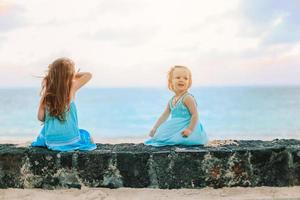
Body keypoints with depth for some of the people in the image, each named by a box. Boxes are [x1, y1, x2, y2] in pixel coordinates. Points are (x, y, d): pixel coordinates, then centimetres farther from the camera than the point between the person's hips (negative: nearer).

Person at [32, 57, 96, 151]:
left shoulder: (46, 92, -6)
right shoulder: (71, 88, -14)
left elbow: (40, 117, -3)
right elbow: (88, 75, -2)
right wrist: (72, 75, 5)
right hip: (70, 141, -3)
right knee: (86, 134, 29)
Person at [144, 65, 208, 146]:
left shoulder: (187, 98, -12)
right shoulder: (171, 101, 12)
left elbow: (195, 115, -17)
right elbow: (164, 116, 14)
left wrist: (190, 129, -26)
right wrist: (154, 128, 5)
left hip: (184, 130, -8)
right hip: (176, 129, 8)